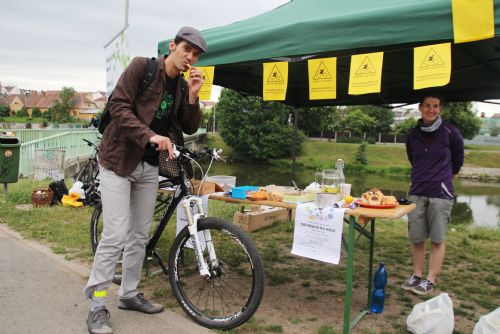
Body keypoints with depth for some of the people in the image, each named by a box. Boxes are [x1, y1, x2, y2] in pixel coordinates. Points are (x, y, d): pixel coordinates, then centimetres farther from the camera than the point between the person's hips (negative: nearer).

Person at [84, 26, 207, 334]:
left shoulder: (182, 86, 8)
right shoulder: (142, 67, -10)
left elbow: (190, 128, 4)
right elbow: (119, 107, -18)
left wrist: (193, 95, -11)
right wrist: (150, 136, -29)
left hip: (149, 166, 6)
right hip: (119, 159, -6)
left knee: (140, 235, 10)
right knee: (115, 235, -9)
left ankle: (129, 294, 26)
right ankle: (97, 306, 5)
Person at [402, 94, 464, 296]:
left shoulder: (450, 132, -4)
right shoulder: (413, 136, 7)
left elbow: (458, 160, 9)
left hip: (441, 193, -3)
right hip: (417, 192, 4)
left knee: (437, 239, 2)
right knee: (416, 238, 8)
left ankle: (430, 280, 12)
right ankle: (417, 276, 21)